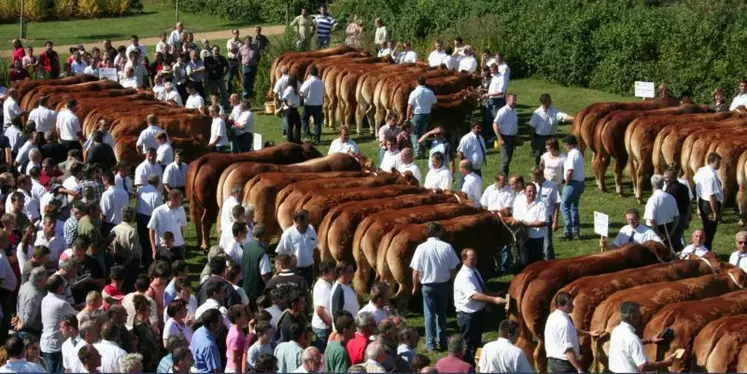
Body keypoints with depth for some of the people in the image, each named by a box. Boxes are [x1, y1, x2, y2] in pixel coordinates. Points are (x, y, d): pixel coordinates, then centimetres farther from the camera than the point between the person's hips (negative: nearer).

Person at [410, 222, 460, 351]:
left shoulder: (421, 248, -11)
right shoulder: (447, 247, -9)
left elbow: (416, 272, -9)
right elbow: (453, 269, -4)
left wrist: (415, 286, 5)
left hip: (428, 285, -2)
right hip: (443, 284, 2)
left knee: (429, 314, 8)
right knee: (441, 313, 17)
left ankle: (430, 343, 7)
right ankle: (442, 341, 21)